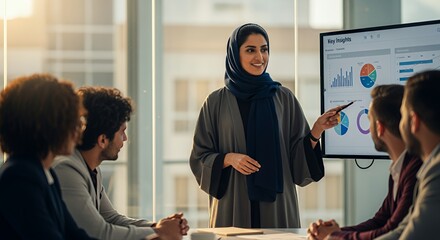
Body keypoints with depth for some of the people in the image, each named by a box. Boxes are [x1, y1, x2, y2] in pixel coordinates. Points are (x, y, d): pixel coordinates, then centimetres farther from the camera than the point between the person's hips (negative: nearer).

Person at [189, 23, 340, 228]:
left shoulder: (283, 98, 5)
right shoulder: (216, 102, 2)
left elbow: (298, 157, 4)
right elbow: (200, 158, 4)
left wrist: (317, 129, -11)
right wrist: (229, 158, -13)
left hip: (277, 205, 1)